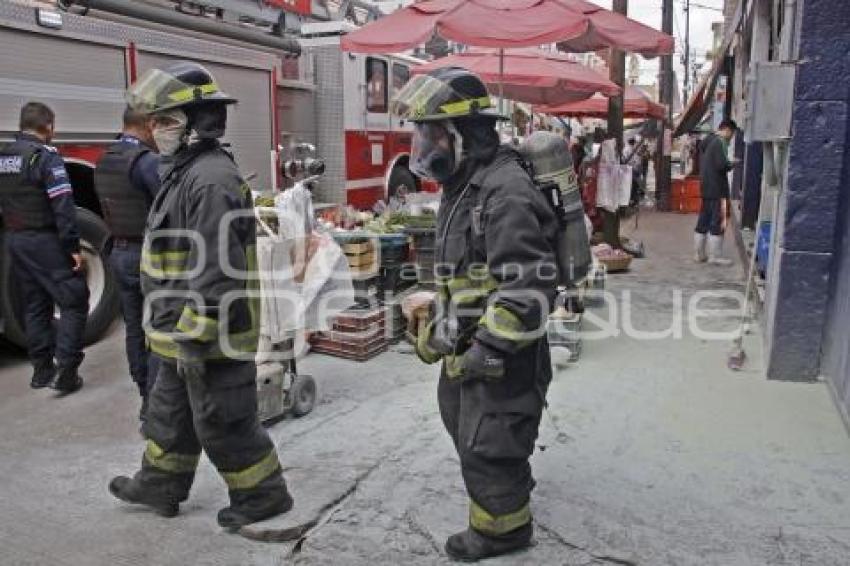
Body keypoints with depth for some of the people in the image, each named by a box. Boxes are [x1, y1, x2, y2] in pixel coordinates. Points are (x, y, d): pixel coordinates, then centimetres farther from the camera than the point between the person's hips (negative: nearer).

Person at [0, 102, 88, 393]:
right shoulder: (45, 156, -14)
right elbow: (63, 206, -20)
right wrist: (73, 246, -18)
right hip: (45, 241, -8)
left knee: (35, 306, 15)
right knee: (74, 302, -3)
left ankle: (42, 370, 20)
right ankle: (65, 372, -8)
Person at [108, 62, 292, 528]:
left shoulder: (211, 179, -22)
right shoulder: (186, 173, 13)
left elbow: (214, 270, -27)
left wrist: (193, 337, -25)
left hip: (212, 335, -11)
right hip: (186, 331, 11)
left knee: (223, 421, 3)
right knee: (171, 411, 23)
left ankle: (263, 495, 21)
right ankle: (159, 485, 41)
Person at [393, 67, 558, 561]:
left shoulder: (505, 192, -25)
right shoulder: (464, 186, 9)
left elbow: (527, 289, -30)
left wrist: (486, 350, -25)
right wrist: (439, 328, 18)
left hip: (503, 352, -10)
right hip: (468, 343, 10)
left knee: (486, 445, 6)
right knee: (464, 423, 28)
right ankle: (513, 483, 53)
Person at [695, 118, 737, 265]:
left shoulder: (707, 141, 16)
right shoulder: (720, 142, -13)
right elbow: (722, 164, -22)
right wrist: (733, 165, -2)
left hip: (705, 187, 9)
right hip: (717, 188, -9)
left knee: (703, 220, 11)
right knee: (718, 221, -5)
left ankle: (699, 253, 15)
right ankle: (715, 255, -2)